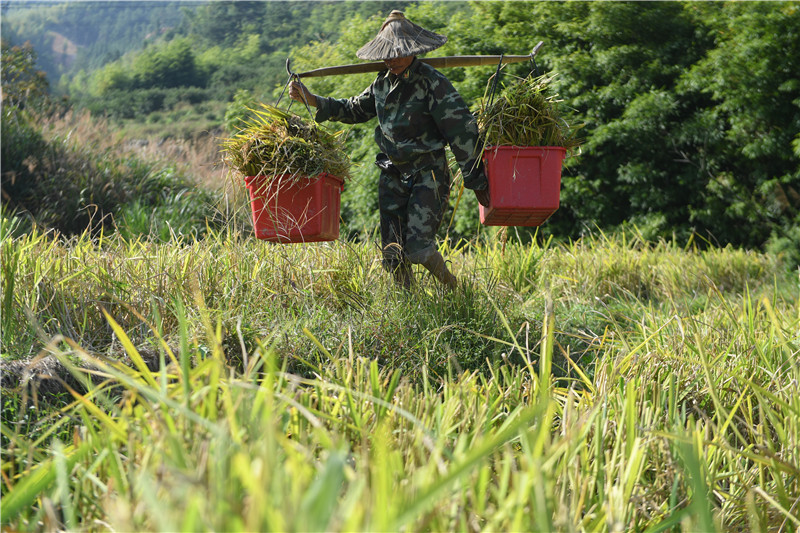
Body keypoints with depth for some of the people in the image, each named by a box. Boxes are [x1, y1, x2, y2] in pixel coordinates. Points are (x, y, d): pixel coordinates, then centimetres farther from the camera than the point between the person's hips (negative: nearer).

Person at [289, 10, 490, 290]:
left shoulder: (433, 83, -13)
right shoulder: (383, 83, 7)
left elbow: (462, 132, -12)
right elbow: (354, 109, 24)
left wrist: (476, 180, -11)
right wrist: (312, 100, 15)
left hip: (429, 175, -6)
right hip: (393, 176, 6)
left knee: (418, 247, -15)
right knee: (394, 252, 3)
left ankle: (452, 290, 13)